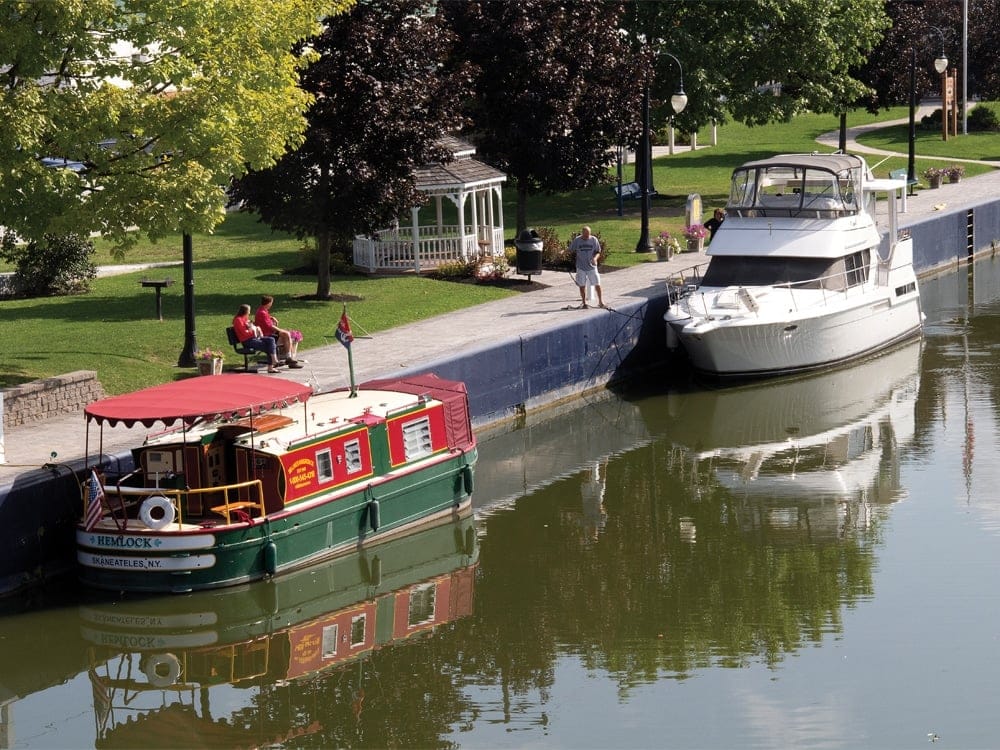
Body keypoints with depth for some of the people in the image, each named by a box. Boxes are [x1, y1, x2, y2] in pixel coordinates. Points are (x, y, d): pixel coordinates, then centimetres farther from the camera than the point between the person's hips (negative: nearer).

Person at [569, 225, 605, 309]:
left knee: (597, 284, -1)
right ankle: (583, 302, 17)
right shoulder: (577, 241, -4)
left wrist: (595, 258, -18)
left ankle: (600, 301, 14)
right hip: (581, 267, 0)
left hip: (592, 266, 0)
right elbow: (571, 251, 6)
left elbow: (598, 252, 1)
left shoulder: (594, 240, -3)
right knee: (582, 285, 5)